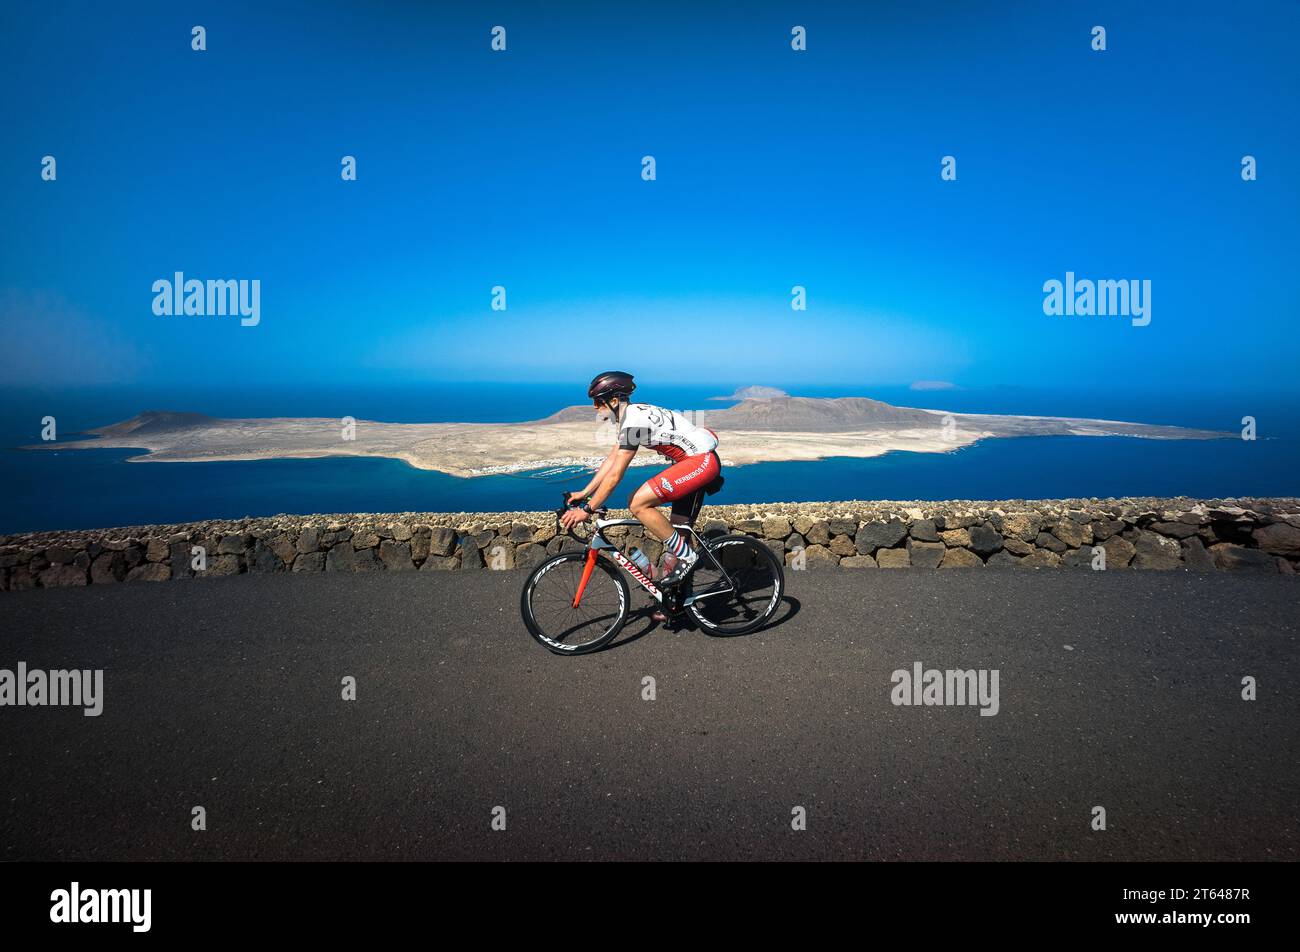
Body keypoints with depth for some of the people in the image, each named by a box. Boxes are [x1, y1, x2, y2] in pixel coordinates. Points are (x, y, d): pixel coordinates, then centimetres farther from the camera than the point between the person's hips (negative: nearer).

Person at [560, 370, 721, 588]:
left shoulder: (633, 420, -18)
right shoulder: (631, 415, 12)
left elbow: (615, 474, -21)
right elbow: (611, 459, 17)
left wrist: (587, 509, -17)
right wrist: (584, 493, 15)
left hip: (700, 461, -10)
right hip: (702, 461, 10)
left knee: (638, 504, -17)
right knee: (677, 532, 11)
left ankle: (685, 555, -8)